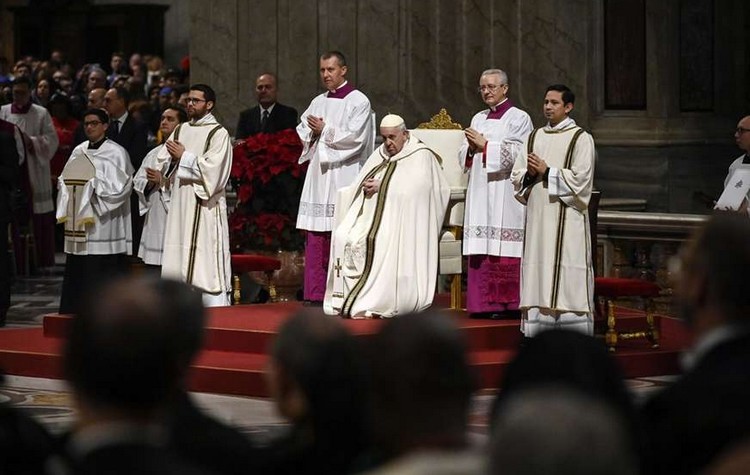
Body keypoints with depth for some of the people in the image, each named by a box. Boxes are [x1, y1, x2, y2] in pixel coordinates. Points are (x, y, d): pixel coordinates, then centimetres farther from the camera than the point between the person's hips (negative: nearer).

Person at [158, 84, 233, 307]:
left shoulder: (219, 134, -3)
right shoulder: (180, 130, 17)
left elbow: (212, 168, -15)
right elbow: (161, 161, 13)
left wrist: (184, 156, -9)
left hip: (205, 208, -7)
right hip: (180, 206, 7)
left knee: (208, 265, -10)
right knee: (179, 261, 6)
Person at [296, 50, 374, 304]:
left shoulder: (358, 101, -2)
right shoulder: (318, 102, 18)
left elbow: (355, 137, -12)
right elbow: (302, 132, 19)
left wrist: (324, 130, -9)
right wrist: (313, 131, -1)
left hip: (343, 176, -6)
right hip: (319, 176, 6)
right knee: (316, 238, 2)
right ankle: (315, 293, 4)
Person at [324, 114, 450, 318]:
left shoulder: (421, 156, 4)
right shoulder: (379, 156, 24)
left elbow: (414, 188, -11)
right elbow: (357, 185, 19)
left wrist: (382, 187, -12)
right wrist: (366, 187, -4)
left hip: (397, 215, -6)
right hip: (367, 211, 6)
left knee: (367, 241, -33)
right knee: (342, 236, -23)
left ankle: (372, 302, -29)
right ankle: (346, 298, -24)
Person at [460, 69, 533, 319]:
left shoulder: (519, 118, 0)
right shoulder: (478, 119, 19)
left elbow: (516, 154, -12)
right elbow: (463, 157, 17)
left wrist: (485, 145, -11)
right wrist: (471, 148, -4)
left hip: (505, 193, -6)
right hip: (480, 193, 6)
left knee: (505, 249, -9)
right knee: (482, 249, 1)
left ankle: (509, 303, -7)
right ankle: (485, 304, 2)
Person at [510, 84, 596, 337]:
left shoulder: (581, 138, -1)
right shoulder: (534, 137, 16)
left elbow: (580, 178, -10)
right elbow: (516, 176, 14)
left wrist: (547, 172, -13)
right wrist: (530, 174, -7)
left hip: (566, 218, -5)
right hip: (538, 217, 5)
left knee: (567, 277, -8)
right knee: (537, 270, 3)